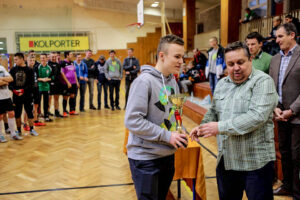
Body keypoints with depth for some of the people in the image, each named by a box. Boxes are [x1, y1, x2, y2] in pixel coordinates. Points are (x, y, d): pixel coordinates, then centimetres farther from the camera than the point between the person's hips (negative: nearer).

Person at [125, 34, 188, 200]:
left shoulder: (173, 82, 7)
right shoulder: (144, 81, -18)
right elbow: (132, 120, -23)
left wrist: (179, 133, 0)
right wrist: (167, 136, -21)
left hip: (168, 155, 8)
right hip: (145, 157, -7)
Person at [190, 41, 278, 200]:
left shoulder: (263, 81, -12)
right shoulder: (222, 84, 10)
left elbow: (257, 116, -24)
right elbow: (214, 111, 20)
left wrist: (220, 127, -25)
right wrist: (202, 127, 0)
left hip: (256, 163, -6)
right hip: (226, 161, 6)